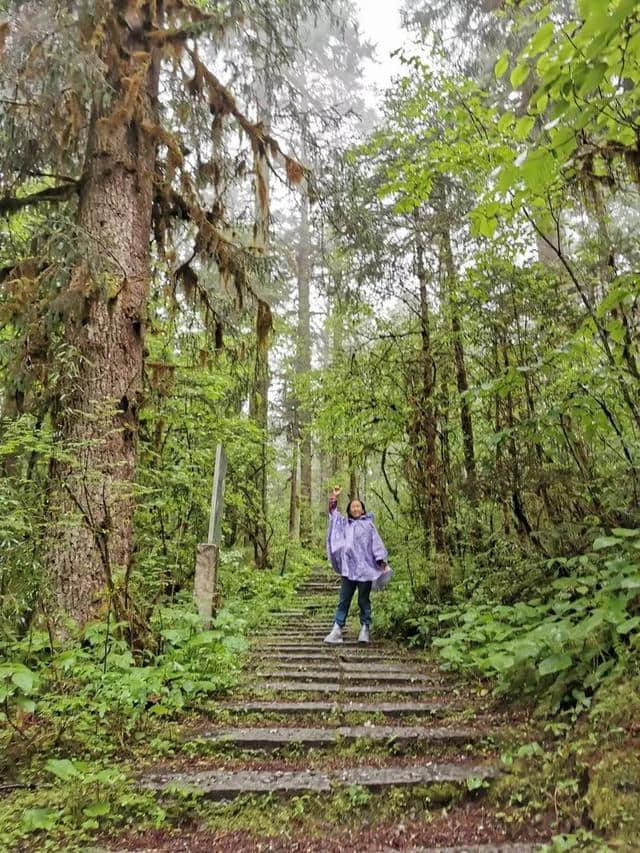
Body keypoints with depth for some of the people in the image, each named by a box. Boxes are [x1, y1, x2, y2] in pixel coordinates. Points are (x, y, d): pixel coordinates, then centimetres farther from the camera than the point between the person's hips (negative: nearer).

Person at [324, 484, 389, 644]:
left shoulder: (368, 524, 9)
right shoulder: (344, 524, 18)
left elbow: (377, 542, 2)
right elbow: (333, 513, 13)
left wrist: (382, 561, -8)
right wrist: (334, 498, -2)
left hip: (365, 568, -2)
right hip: (348, 568, 2)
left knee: (364, 600, 4)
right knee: (344, 599, 1)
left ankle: (365, 629, 10)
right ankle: (337, 629, 0)